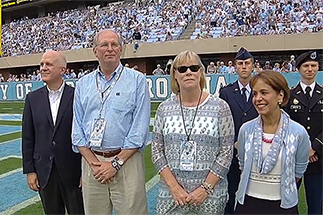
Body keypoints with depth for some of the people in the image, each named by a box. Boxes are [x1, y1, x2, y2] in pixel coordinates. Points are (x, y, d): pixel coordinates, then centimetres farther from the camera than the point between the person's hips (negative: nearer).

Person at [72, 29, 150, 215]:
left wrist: (116, 163, -11)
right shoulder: (83, 84, 9)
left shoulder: (137, 80, -2)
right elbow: (77, 128, 7)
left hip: (126, 160, -3)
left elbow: (140, 128, -8)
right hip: (91, 161, 3)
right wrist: (93, 163, -4)